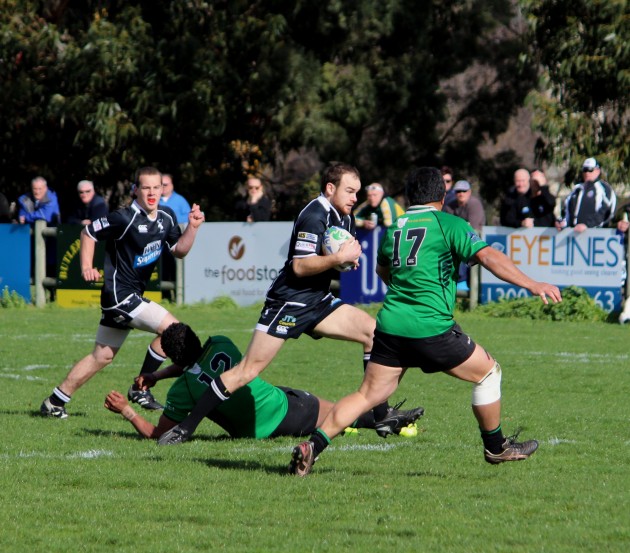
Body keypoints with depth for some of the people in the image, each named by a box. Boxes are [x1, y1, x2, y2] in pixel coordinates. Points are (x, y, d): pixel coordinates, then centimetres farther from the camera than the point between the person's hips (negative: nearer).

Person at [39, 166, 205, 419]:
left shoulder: (166, 217, 6)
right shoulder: (125, 218, -17)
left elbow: (179, 250, 15)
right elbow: (88, 232, -8)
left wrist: (192, 227, -1)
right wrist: (87, 267, -16)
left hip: (131, 295, 9)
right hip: (119, 293, -9)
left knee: (102, 356, 13)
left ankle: (54, 403, 19)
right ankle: (140, 389, -3)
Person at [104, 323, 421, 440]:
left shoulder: (181, 390, -15)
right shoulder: (220, 346, -7)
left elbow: (157, 434, -7)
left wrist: (126, 412, 0)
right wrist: (156, 377, 18)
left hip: (255, 431, 0)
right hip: (282, 407, 0)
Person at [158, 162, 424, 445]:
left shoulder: (343, 217, 11)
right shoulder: (314, 216, -17)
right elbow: (300, 266, -23)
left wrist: (350, 257, 1)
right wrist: (339, 257, -25)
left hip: (318, 301, 9)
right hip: (289, 303, -9)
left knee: (373, 331, -3)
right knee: (248, 370, -12)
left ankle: (382, 416, 1)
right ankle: (185, 427, -7)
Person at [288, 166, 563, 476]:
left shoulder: (393, 229, 15)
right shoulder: (448, 224, -1)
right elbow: (488, 257, -12)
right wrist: (531, 285, -14)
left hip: (390, 325, 5)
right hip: (432, 329, -5)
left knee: (368, 395, 9)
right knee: (488, 372, 13)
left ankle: (312, 446, -2)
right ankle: (496, 447, 22)